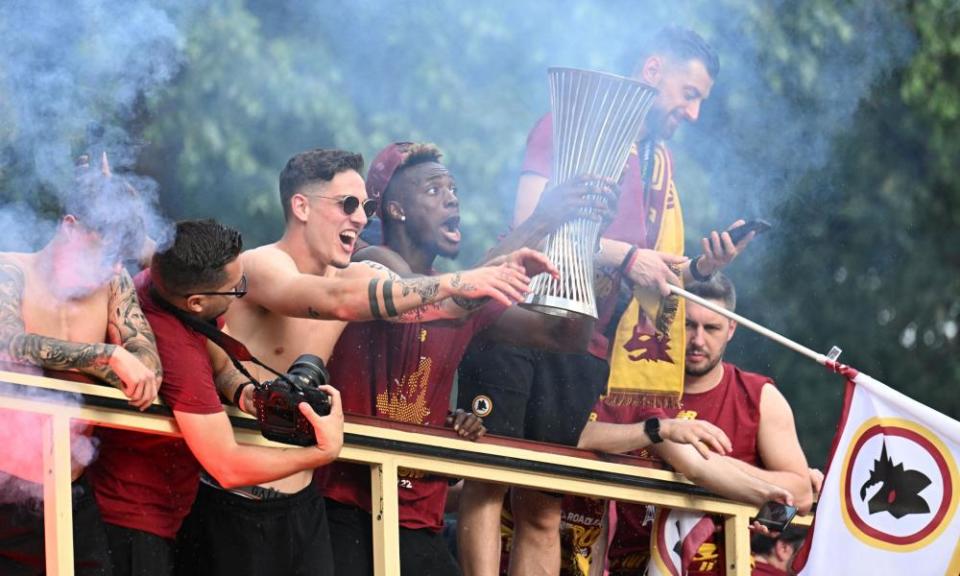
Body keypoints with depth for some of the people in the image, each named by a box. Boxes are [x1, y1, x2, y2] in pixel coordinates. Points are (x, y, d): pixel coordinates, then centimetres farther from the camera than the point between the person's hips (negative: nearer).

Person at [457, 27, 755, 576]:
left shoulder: (659, 163, 21)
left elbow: (651, 273, 20)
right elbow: (530, 221, -12)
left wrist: (699, 267, 1)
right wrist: (624, 256, -15)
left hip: (584, 346, 6)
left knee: (543, 509, 2)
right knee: (488, 477, -13)